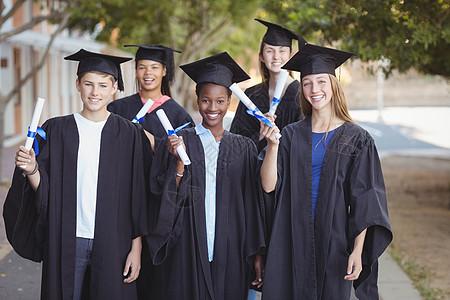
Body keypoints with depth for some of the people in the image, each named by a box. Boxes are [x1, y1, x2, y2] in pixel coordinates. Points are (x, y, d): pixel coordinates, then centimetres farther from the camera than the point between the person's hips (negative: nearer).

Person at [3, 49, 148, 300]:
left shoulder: (129, 135, 0)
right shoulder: (57, 130, 3)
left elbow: (138, 196, 0)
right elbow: (45, 191, 1)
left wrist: (136, 248, -3)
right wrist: (31, 170, -19)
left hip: (112, 243, -1)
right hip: (67, 241, 1)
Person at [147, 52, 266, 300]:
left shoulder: (244, 148, 7)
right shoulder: (177, 142, 2)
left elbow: (252, 205, 7)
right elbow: (165, 197, -3)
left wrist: (257, 254, 3)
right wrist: (180, 161, -17)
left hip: (230, 254, 2)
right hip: (188, 250, -1)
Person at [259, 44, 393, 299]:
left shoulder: (357, 140, -1)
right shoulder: (291, 135, 5)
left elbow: (363, 204, -4)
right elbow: (268, 185, -4)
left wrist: (358, 251, -11)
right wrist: (272, 145, -17)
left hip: (334, 242, -2)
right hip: (292, 241, 2)